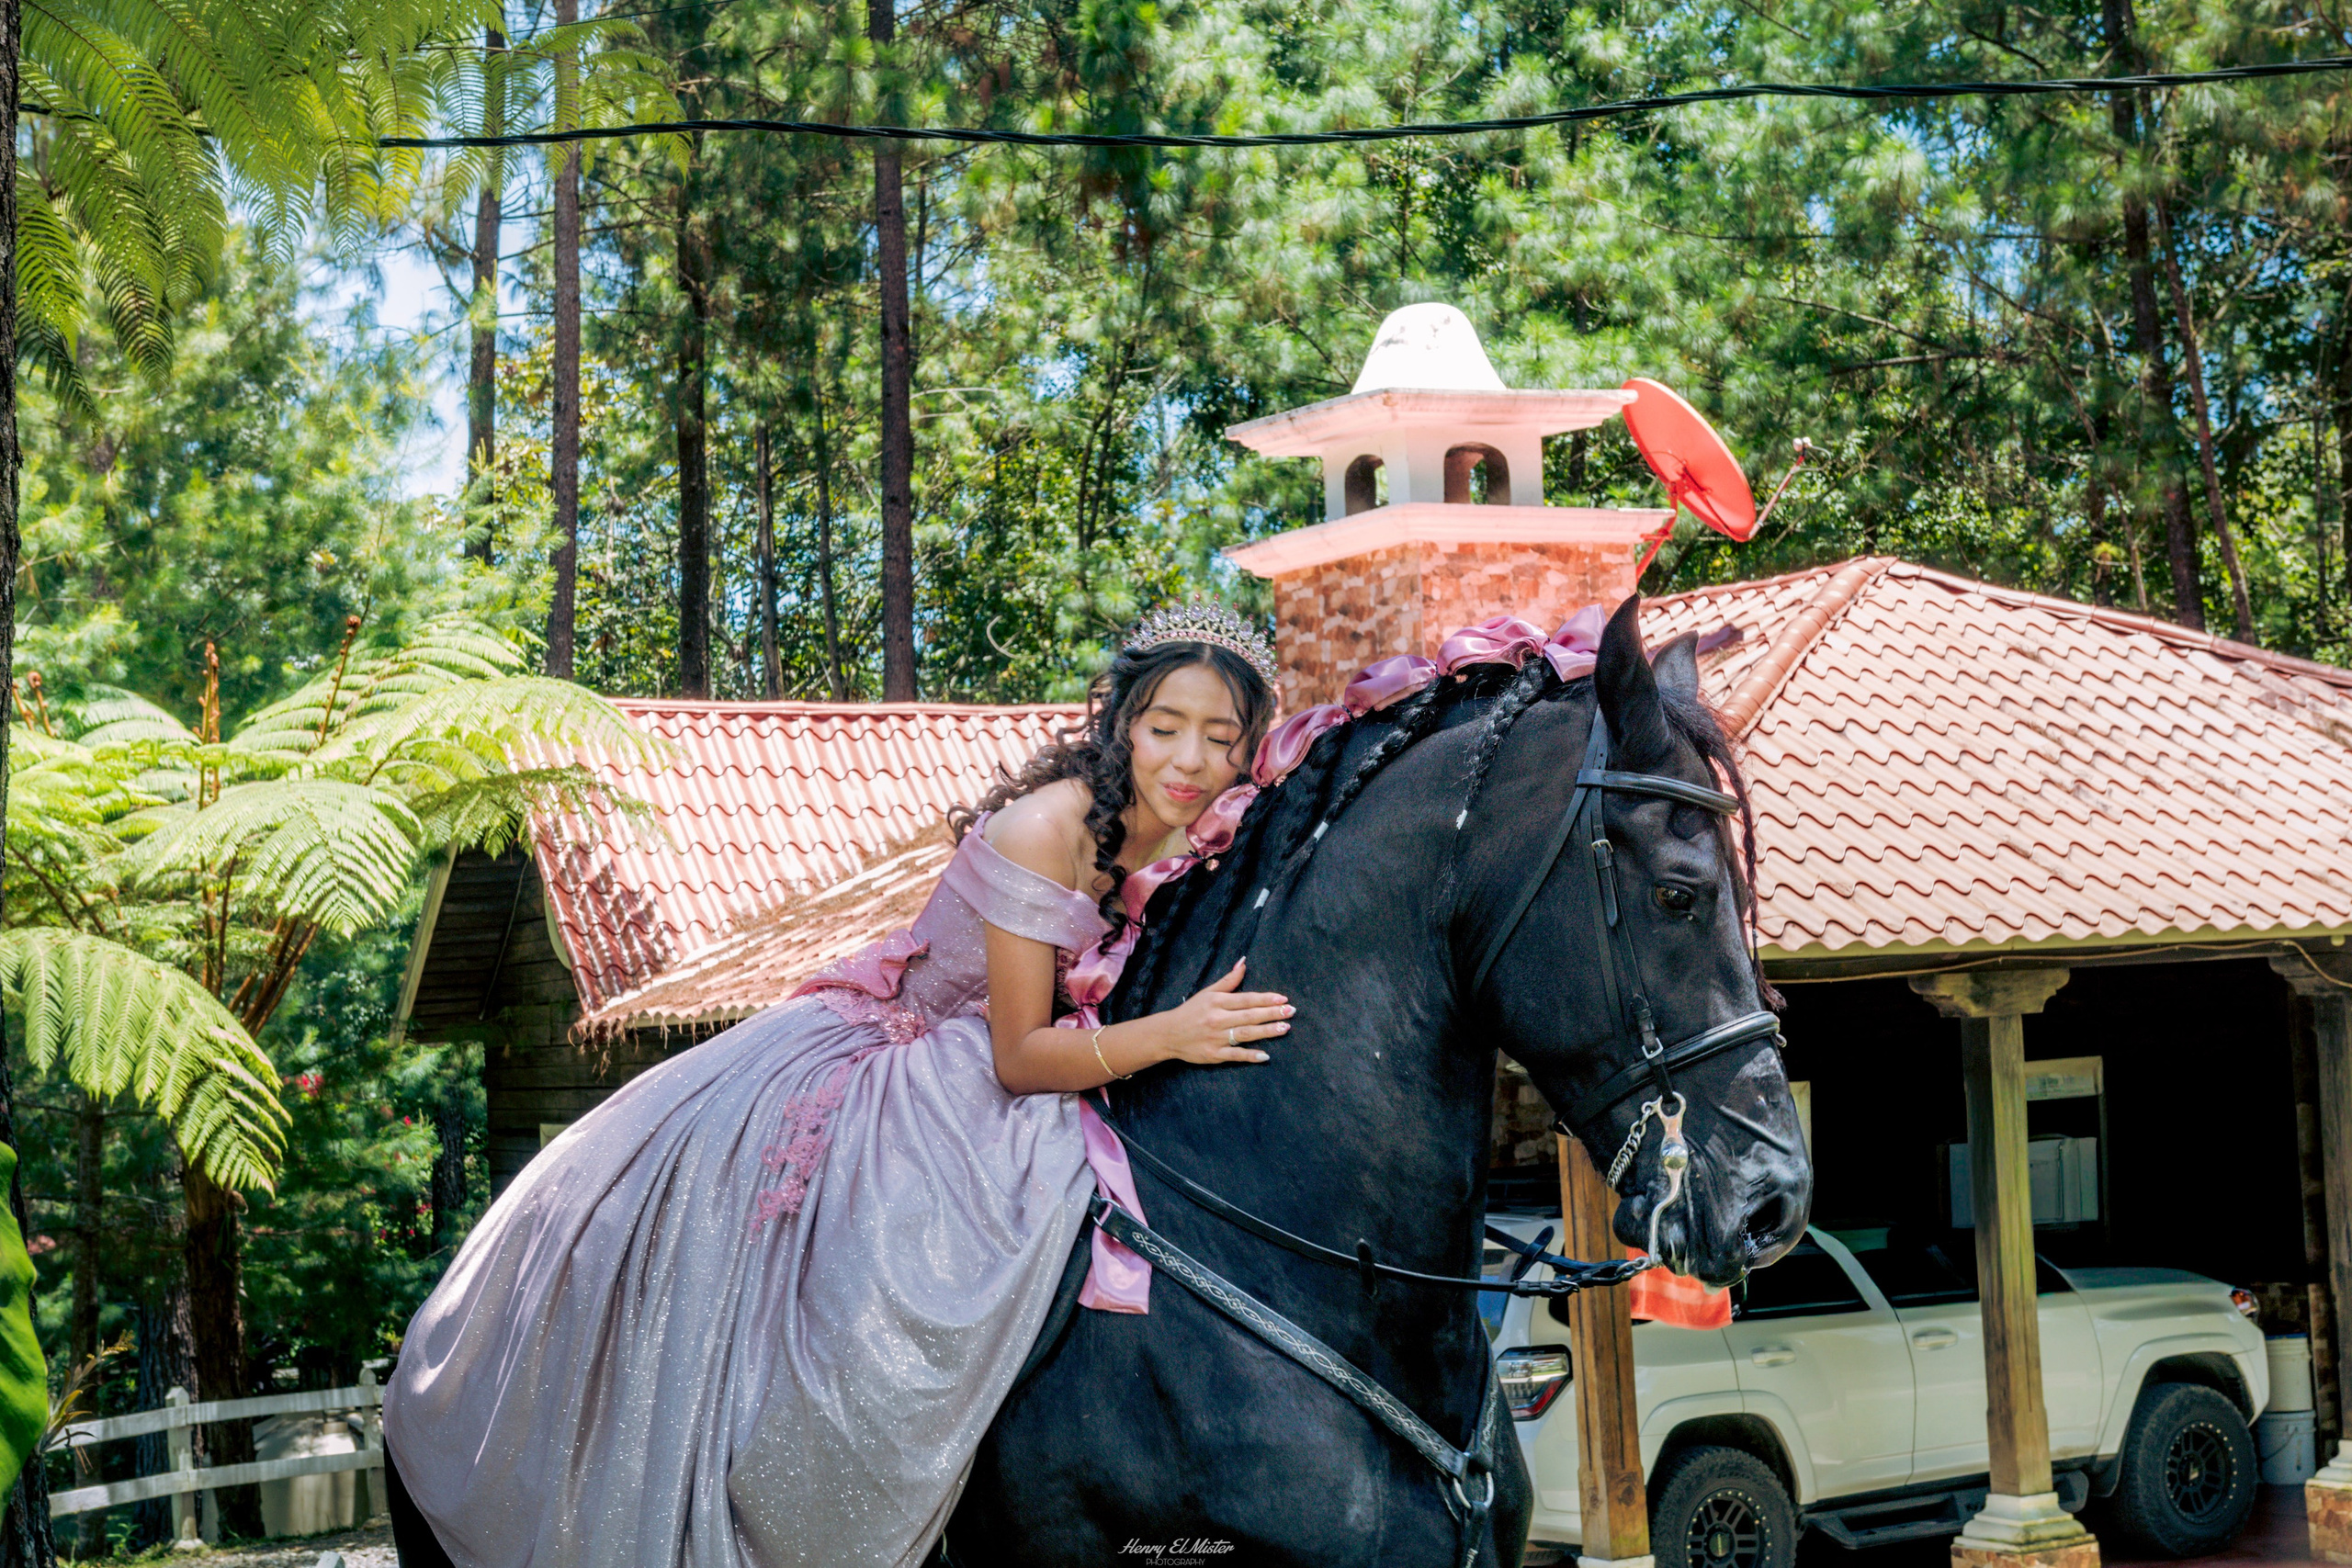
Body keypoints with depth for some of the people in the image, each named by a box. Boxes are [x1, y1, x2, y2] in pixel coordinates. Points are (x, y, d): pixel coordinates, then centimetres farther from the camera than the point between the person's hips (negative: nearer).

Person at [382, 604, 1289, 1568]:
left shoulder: (1192, 852, -6)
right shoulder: (1047, 825, -28)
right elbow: (1019, 1056, -25)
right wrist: (1167, 1034, -38)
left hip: (960, 1108, 7)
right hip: (857, 1063, -7)